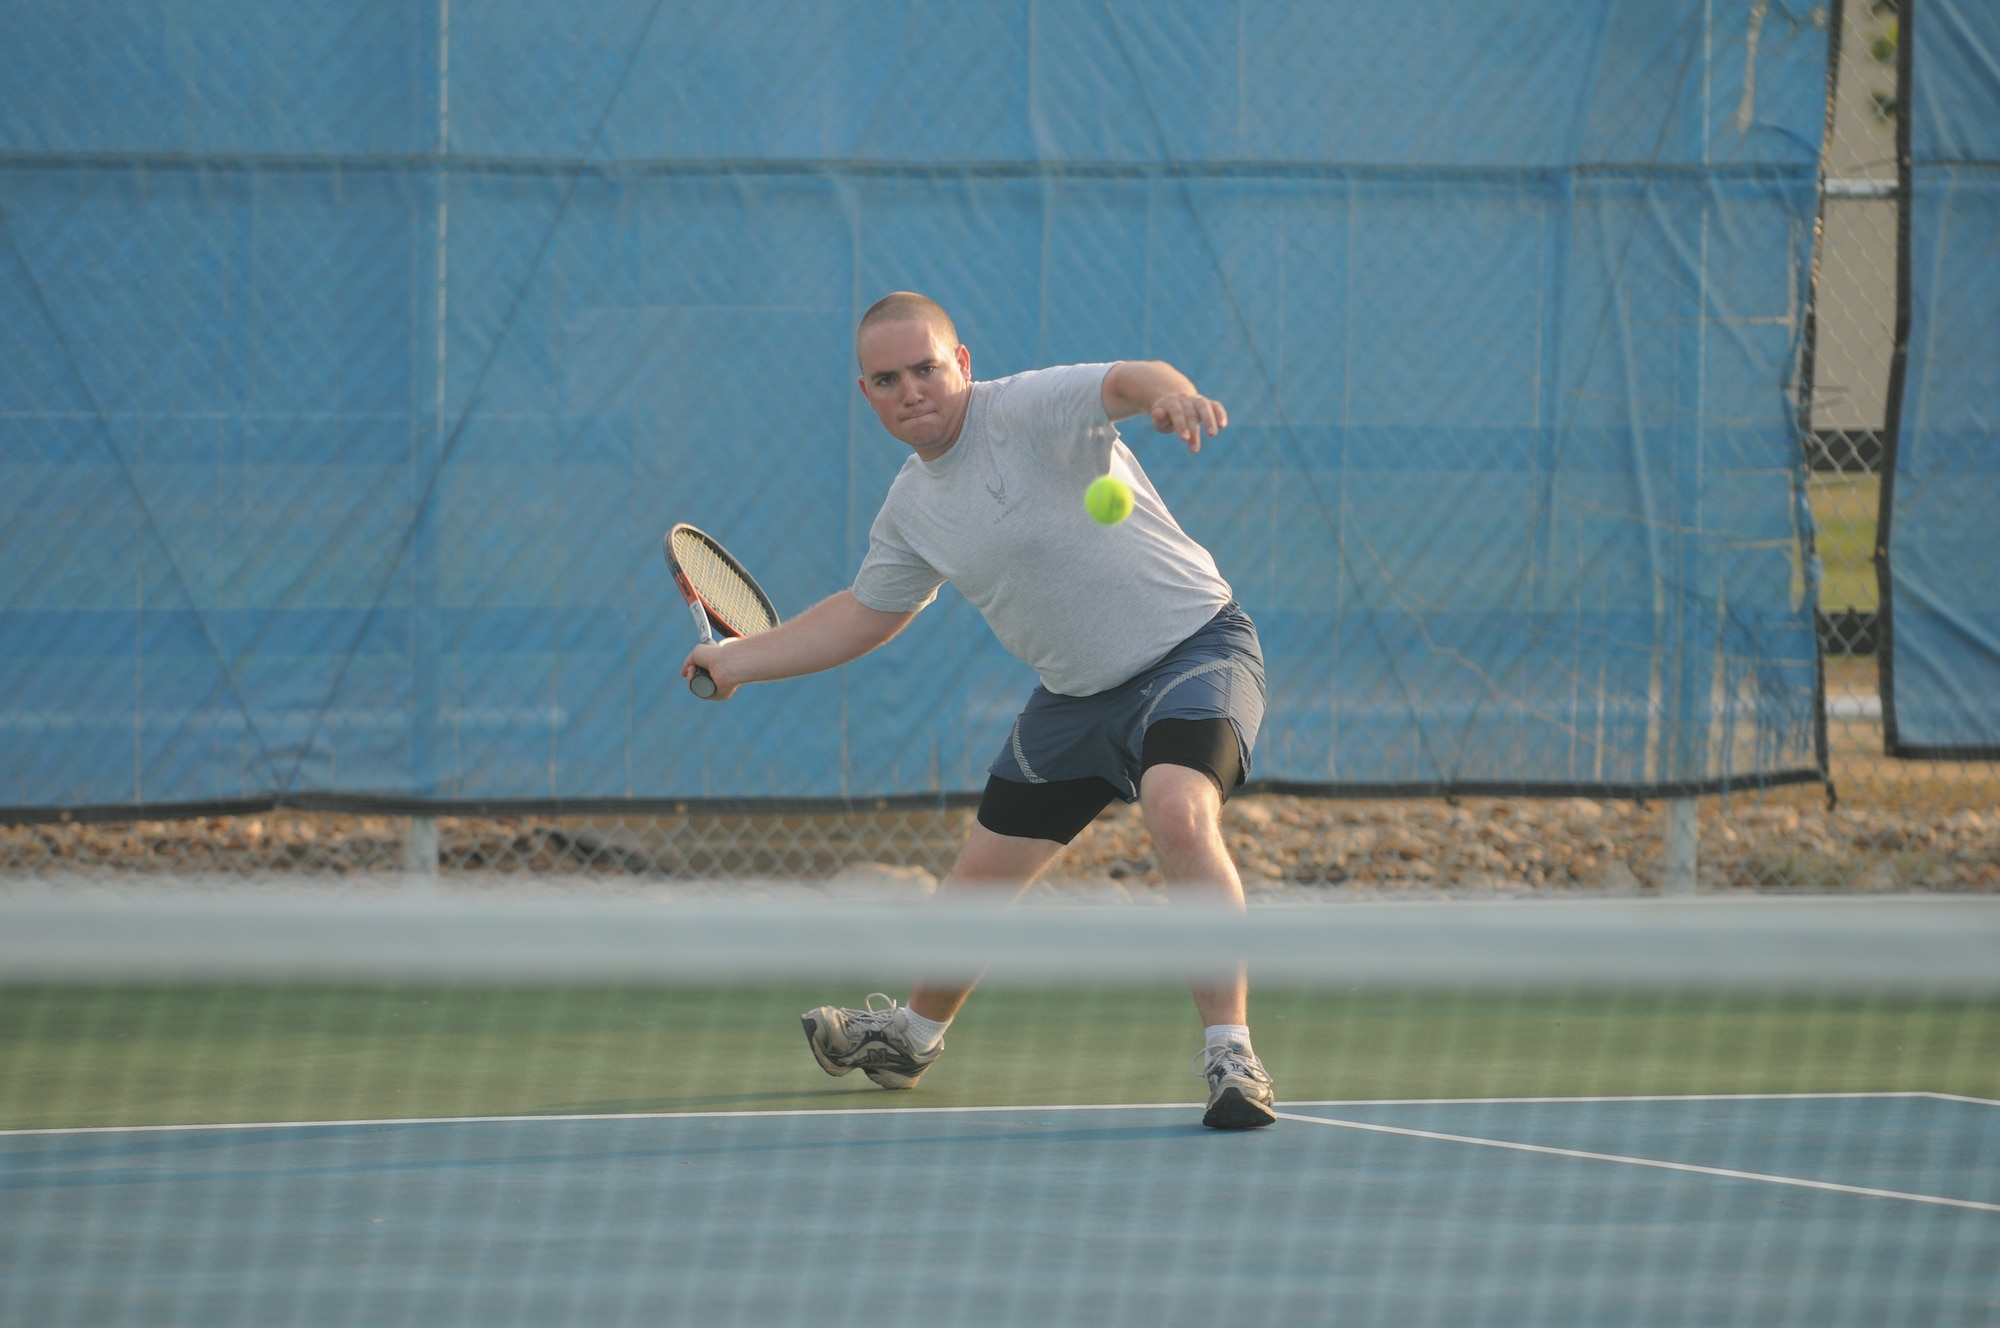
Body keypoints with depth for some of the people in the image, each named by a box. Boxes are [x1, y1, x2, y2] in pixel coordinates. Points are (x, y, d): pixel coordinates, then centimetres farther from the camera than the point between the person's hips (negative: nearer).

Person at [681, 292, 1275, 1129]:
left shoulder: (1031, 410, -20)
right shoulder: (911, 507, 4)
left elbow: (1127, 382, -40)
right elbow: (866, 614, 21)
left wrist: (1171, 395, -64)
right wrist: (737, 661, 18)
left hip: (1191, 646, -7)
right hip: (1077, 691, 8)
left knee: (1179, 814, -35)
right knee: (981, 874, 17)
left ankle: (1232, 1059, -32)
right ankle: (911, 1036, 46)